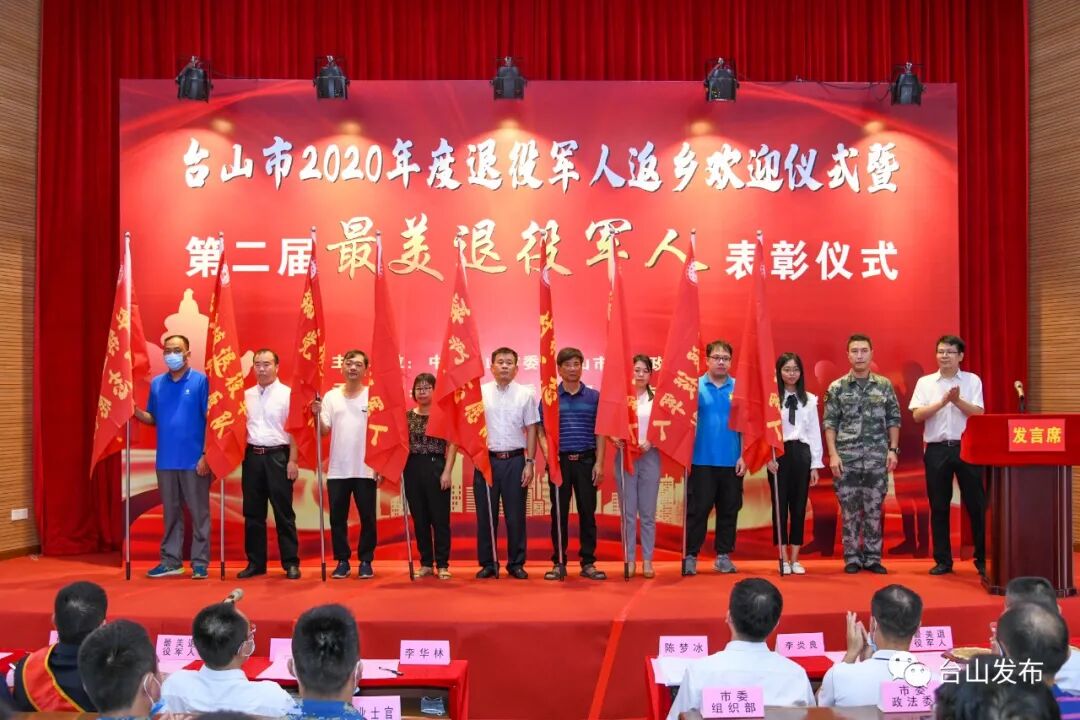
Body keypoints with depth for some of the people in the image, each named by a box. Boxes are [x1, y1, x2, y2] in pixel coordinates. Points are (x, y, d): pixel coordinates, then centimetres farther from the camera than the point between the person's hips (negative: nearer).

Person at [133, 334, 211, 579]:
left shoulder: (200, 380, -4)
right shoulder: (156, 383, 10)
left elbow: (211, 419, -6)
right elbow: (152, 418, 14)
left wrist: (206, 454, -12)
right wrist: (135, 411, -8)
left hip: (194, 460, -4)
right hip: (166, 460, 5)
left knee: (199, 512, 2)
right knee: (171, 512, 12)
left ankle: (200, 563, 8)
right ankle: (171, 561, 20)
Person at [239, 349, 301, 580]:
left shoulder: (287, 393, -2)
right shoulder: (246, 395, 11)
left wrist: (292, 461, -10)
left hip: (277, 456, -4)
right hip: (252, 456, 4)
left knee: (283, 512, 0)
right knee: (253, 513, 8)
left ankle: (291, 563, 7)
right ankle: (255, 562, 18)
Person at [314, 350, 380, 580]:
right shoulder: (331, 396, 6)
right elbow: (324, 431, 3)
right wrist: (316, 415, -16)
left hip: (366, 469, -2)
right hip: (337, 470, 2)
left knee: (368, 518, 5)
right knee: (337, 518, 7)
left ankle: (365, 561, 16)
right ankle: (342, 561, 18)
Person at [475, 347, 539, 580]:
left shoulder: (526, 394, 3)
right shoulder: (480, 392, 3)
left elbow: (531, 430, 4)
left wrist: (529, 463, -1)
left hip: (515, 460, 0)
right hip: (486, 459, 0)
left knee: (515, 515, 4)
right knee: (485, 514, 5)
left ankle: (516, 564, 15)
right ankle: (487, 563, 16)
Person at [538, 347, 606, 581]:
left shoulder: (594, 397, 6)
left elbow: (599, 432, 5)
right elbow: (542, 431, 4)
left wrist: (599, 462, -2)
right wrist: (548, 453, -11)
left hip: (586, 460, 1)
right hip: (559, 460, 0)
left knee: (587, 512, 3)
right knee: (559, 512, 4)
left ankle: (588, 563, 12)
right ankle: (559, 563, 11)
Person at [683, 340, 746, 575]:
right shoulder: (695, 386, 0)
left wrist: (744, 455, 0)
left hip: (732, 462, 2)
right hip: (702, 461, -2)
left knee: (729, 510, 8)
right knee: (697, 509, 1)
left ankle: (723, 555, 19)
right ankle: (690, 556, 8)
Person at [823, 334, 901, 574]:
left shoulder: (885, 385, 6)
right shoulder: (837, 388, 2)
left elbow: (893, 420, 8)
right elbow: (830, 423, 1)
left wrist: (893, 450, 0)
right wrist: (833, 455, -7)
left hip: (877, 458, 1)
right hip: (846, 459, -1)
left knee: (874, 510, 6)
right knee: (849, 510, 3)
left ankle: (873, 558, 15)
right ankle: (852, 558, 13)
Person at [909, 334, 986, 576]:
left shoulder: (972, 380, 5)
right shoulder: (925, 382, 6)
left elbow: (978, 413, -4)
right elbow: (917, 415, -4)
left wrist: (957, 400, -17)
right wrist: (943, 401, -14)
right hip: (937, 449, 1)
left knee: (976, 504, 2)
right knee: (939, 507, 5)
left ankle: (983, 559, 13)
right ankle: (943, 560, 13)